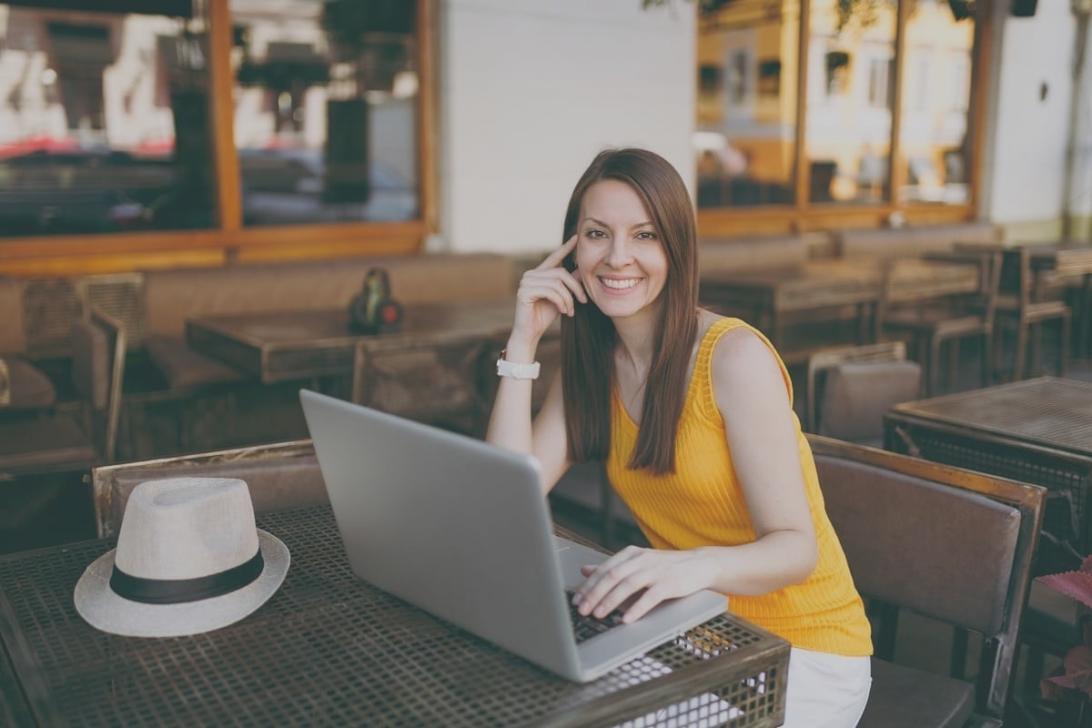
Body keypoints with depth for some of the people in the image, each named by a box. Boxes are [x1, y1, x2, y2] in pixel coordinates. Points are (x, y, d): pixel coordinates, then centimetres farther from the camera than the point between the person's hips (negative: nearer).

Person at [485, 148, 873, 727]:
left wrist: (697, 564, -43)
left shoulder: (736, 356, -19)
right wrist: (524, 341, -14)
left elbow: (796, 546, -23)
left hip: (801, 650, -5)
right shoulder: (591, 365, 0)